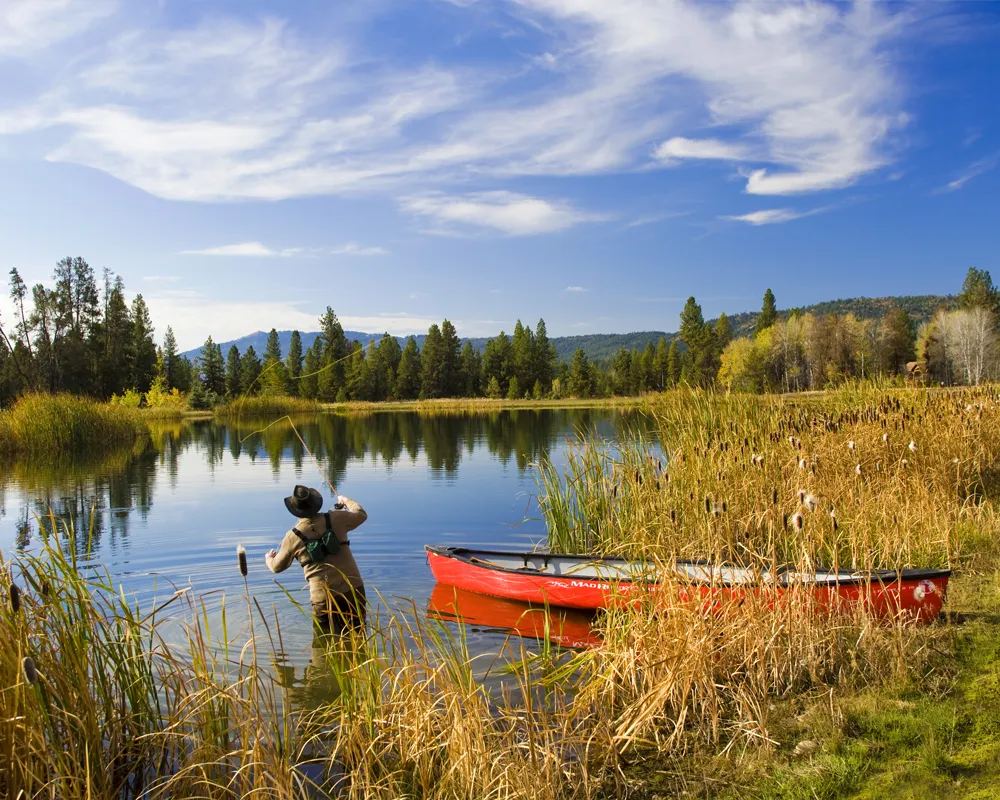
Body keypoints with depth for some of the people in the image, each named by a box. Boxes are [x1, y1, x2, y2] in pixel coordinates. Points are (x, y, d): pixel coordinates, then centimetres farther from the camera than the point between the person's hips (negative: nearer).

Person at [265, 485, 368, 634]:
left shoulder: (293, 537, -4)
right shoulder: (335, 519, -3)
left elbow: (277, 567, 11)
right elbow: (361, 515, 16)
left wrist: (269, 558, 36)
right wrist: (347, 501, 35)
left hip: (323, 598, -2)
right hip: (353, 589, 2)